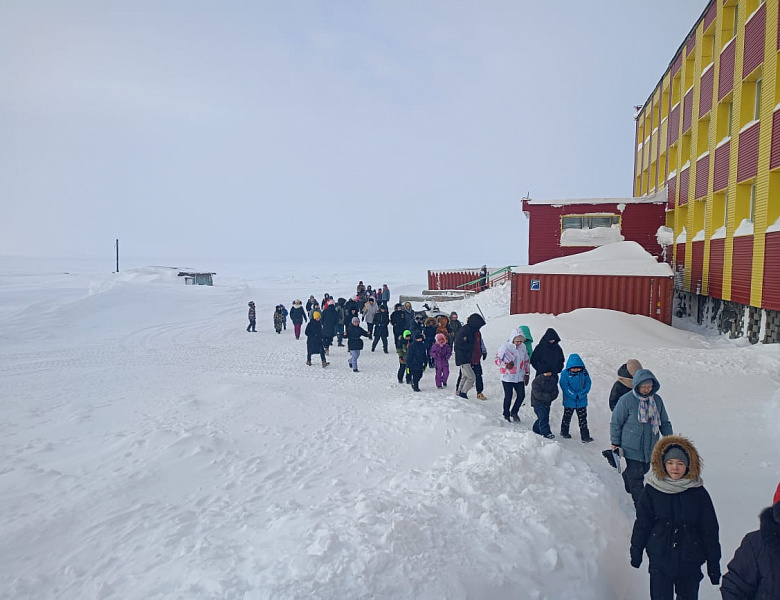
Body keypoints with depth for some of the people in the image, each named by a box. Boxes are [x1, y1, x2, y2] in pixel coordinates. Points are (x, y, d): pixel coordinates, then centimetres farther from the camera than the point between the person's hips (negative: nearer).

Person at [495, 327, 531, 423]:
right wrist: (506, 365, -26)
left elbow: (526, 361, 15)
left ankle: (514, 412, 29)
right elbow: (497, 359, -9)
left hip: (519, 377, 5)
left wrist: (527, 374, 13)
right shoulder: (505, 346, -13)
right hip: (508, 377, -5)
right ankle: (506, 415, 23)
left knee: (521, 395, 5)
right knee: (508, 397, 3)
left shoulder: (523, 346, 3)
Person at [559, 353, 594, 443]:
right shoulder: (565, 373, -14)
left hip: (582, 401, 2)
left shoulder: (584, 372, -5)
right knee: (567, 417, 16)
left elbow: (588, 384, -3)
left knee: (583, 419, 6)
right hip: (569, 401, -2)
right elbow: (564, 386, -15)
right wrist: (574, 395, -21)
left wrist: (581, 394, -16)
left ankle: (585, 436, 11)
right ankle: (564, 432, 33)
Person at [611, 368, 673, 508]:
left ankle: (627, 477, 47)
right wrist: (615, 443, -4)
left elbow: (664, 422, 12)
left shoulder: (657, 400, 0)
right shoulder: (626, 400, -15)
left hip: (650, 447, 5)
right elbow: (616, 422, -7)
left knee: (644, 469, 19)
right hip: (632, 447, -5)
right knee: (636, 476, -1)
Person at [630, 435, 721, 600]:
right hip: (659, 559, 0)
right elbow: (642, 523, 1)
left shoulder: (698, 493, -7)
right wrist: (636, 551, 5)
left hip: (690, 562, 1)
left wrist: (714, 564, 3)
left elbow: (710, 531, 1)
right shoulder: (652, 490, -7)